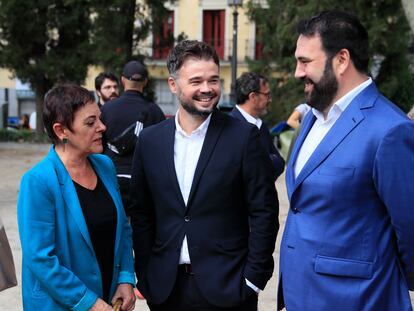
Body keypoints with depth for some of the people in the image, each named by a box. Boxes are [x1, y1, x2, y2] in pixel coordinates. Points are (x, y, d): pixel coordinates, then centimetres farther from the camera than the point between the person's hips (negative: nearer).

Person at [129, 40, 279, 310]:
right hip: (165, 287, 3)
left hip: (227, 287, -3)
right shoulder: (150, 141, 3)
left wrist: (253, 278, -8)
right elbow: (142, 213, 8)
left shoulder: (243, 136, -6)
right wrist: (145, 274, 3)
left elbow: (263, 212, -6)